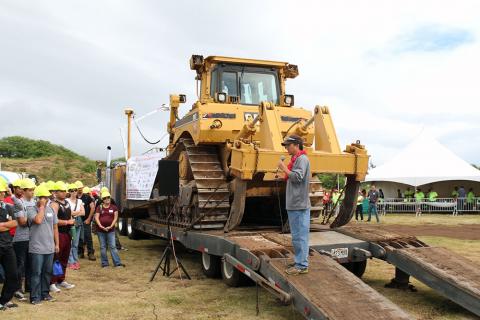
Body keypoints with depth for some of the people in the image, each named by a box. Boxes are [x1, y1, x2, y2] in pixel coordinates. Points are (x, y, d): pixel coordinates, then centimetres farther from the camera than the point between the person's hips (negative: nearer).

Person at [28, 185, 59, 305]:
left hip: (49, 248, 5)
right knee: (36, 273, 0)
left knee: (47, 272, 13)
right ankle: (35, 296, 8)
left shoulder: (51, 209, 8)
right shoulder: (32, 210, -8)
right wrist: (42, 206, -17)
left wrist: (56, 244, 12)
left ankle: (45, 293, 25)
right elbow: (38, 220, -29)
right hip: (36, 248, -5)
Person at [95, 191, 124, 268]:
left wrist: (111, 226, -13)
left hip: (111, 230, -1)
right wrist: (101, 226, -14)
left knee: (113, 246, -4)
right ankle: (104, 263, 14)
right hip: (100, 230, 1)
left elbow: (115, 217, 0)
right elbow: (96, 217, -1)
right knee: (103, 247, 7)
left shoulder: (113, 207, 5)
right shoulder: (99, 207, 5)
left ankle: (117, 263, -3)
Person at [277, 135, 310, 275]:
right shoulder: (296, 159, 18)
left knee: (299, 236, -6)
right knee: (297, 236, 15)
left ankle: (302, 265, -3)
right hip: (293, 205, 10)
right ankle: (299, 261, 23)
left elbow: (297, 177, -20)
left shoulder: (302, 159, -10)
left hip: (299, 205, -10)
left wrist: (284, 168, -12)